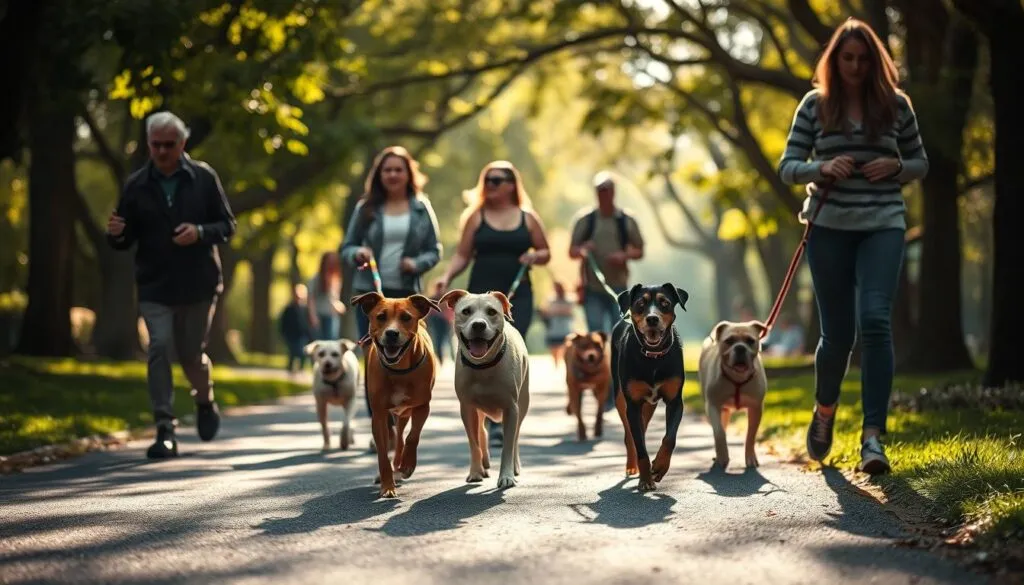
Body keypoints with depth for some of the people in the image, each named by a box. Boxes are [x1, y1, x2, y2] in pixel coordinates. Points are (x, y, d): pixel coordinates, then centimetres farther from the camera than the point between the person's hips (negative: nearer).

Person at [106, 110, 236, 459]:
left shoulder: (204, 178, -1)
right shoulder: (136, 186, 2)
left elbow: (228, 226, 1)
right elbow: (125, 241, 6)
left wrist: (200, 233, -19)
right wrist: (116, 234, -18)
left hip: (199, 284, -1)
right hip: (155, 286, 1)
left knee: (191, 354, 7)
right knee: (159, 349, -12)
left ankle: (205, 402, 40)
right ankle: (165, 432, -12)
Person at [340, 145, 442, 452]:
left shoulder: (422, 208, 6)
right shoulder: (366, 208, 6)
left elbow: (435, 251, 8)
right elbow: (346, 247, 8)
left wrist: (417, 263, -12)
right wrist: (358, 254, -15)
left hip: (407, 294, 0)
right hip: (369, 292, 0)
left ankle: (393, 425, 12)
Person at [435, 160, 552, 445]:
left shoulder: (528, 218, 8)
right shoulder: (476, 217, 8)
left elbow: (546, 253, 16)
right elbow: (462, 255, 5)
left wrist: (535, 256, -7)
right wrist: (447, 277, -11)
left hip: (517, 296, 0)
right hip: (481, 294, 0)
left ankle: (499, 422, -10)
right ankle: (493, 416, 14)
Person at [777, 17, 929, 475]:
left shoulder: (895, 104, 4)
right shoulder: (815, 105, 3)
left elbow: (920, 164, 13)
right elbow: (787, 167, 3)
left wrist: (894, 167, -9)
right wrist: (822, 169, -17)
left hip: (883, 226, 0)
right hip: (829, 227, 0)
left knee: (875, 320, -18)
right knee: (837, 331, 4)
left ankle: (873, 437, -18)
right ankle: (824, 411, 35)